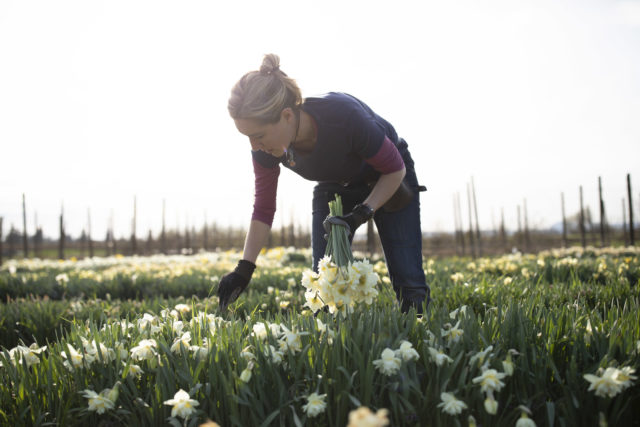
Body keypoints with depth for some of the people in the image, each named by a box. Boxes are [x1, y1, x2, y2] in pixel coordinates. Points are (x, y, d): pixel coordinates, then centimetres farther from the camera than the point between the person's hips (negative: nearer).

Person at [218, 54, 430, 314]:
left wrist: (361, 214, -35)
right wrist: (244, 269, -22)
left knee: (408, 283, -10)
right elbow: (263, 209, -13)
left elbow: (395, 169, -24)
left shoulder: (344, 115, -43)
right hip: (334, 188, 4)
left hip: (388, 182, -3)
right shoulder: (266, 147, -28)